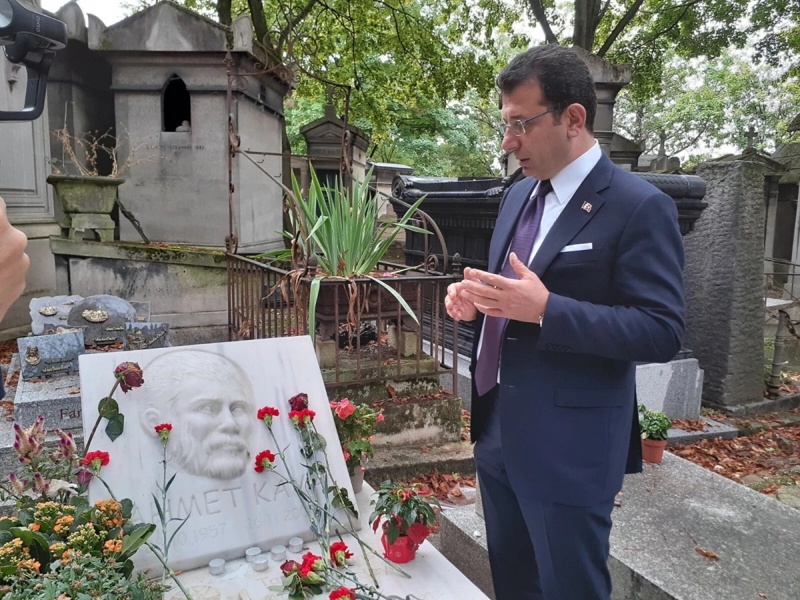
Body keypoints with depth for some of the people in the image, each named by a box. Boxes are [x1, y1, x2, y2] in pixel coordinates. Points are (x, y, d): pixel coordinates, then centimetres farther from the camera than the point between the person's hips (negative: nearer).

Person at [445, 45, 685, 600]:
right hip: (498, 433, 8)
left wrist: (546, 309, -28)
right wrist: (473, 299, -4)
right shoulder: (518, 195, 9)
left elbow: (663, 333, -18)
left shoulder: (640, 207, -14)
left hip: (569, 449, -7)